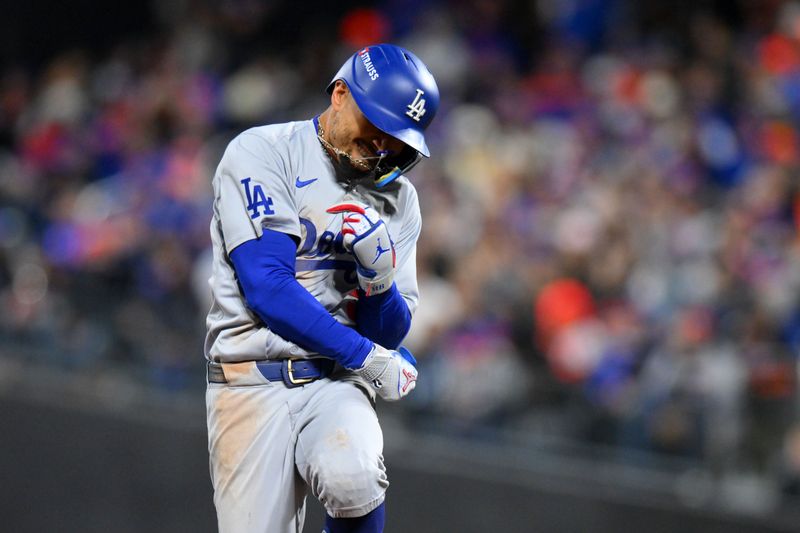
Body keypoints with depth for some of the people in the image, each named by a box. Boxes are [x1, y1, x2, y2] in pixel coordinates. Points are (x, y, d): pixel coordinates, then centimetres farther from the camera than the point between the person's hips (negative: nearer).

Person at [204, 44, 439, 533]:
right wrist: (366, 356, -14)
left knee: (352, 478, -30)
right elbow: (268, 289, -14)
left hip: (338, 382, 2)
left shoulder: (397, 198, 12)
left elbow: (389, 334, 11)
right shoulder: (262, 154, -3)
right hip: (252, 380, -2)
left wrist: (378, 272, -10)